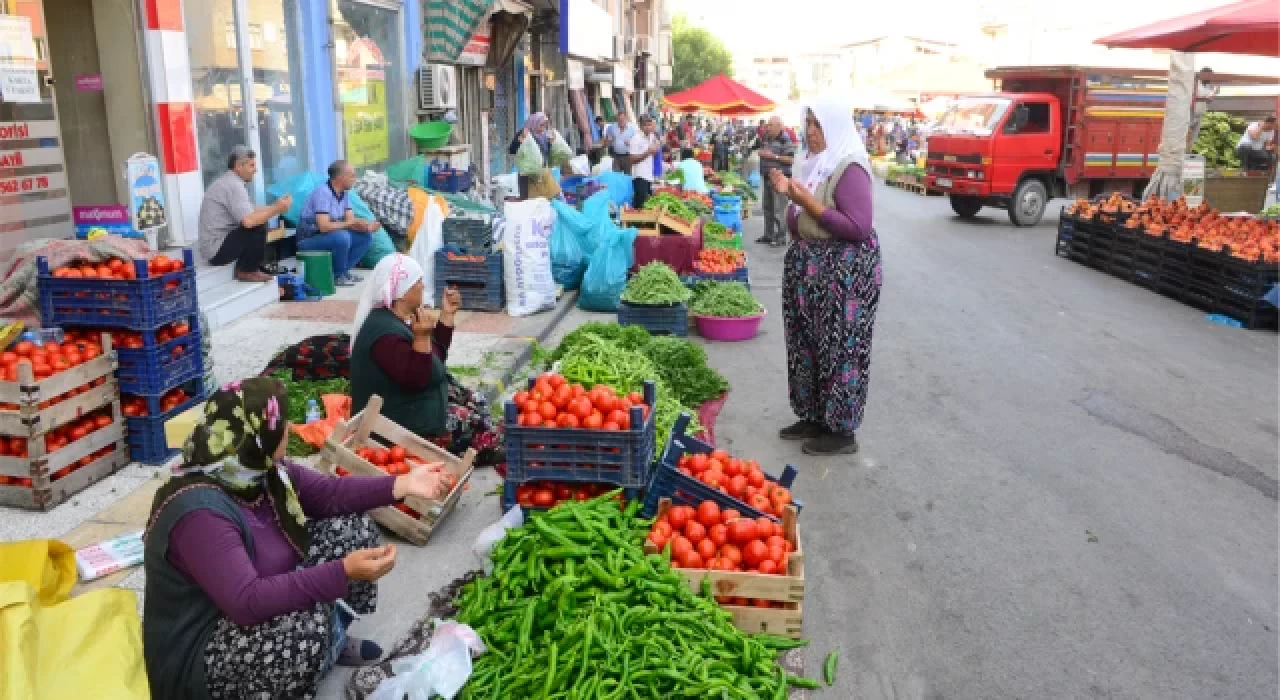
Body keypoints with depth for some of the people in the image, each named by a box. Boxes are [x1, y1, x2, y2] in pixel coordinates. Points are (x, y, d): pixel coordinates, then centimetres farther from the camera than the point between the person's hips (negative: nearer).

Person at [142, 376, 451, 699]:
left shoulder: (261, 468, -7)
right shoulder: (199, 510, -33)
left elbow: (329, 494, 4)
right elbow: (248, 601, -37)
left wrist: (402, 484, -7)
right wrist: (343, 572, -40)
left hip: (265, 599, 9)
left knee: (353, 528, 0)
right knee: (309, 623, -38)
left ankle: (330, 641, 11)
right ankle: (326, 645, -2)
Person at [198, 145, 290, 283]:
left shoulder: (228, 182, 13)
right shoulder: (233, 185, -18)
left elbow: (249, 213, 13)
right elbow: (248, 221, -30)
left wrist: (274, 206, 7)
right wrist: (277, 209, -20)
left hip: (216, 245, 10)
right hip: (217, 249, -10)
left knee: (259, 219, 16)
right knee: (258, 227, -19)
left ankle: (245, 267, 12)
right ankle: (247, 271, -4)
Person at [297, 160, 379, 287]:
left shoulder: (344, 193, 3)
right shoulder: (323, 193, -23)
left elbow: (351, 221, -3)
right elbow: (324, 226, -31)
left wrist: (367, 226, -23)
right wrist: (349, 223, -22)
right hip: (309, 239, -9)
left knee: (366, 237, -2)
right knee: (342, 237, -33)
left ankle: (343, 271, 4)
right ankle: (338, 275, -12)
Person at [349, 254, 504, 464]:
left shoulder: (400, 319, 4)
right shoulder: (385, 333, -28)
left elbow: (436, 359, 10)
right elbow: (415, 381, -31)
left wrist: (446, 315, 5)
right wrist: (422, 337, -39)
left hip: (412, 407, 11)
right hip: (400, 425, -11)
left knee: (475, 402, 10)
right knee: (475, 420, -6)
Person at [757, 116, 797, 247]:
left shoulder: (785, 140, -13)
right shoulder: (766, 139, 12)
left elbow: (791, 159, -19)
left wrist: (773, 156, -21)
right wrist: (761, 153, 9)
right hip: (767, 177, 9)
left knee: (779, 209, -8)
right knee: (767, 207, 14)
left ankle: (781, 237, -3)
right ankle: (768, 234, 24)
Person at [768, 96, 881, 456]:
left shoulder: (849, 167, -15)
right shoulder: (813, 162, 11)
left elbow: (859, 228, -23)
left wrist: (810, 203, -21)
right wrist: (789, 194, 0)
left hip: (845, 271, -9)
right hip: (810, 266, 9)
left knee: (839, 347, -2)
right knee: (808, 344, 13)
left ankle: (842, 431, 8)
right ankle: (815, 418, 26)